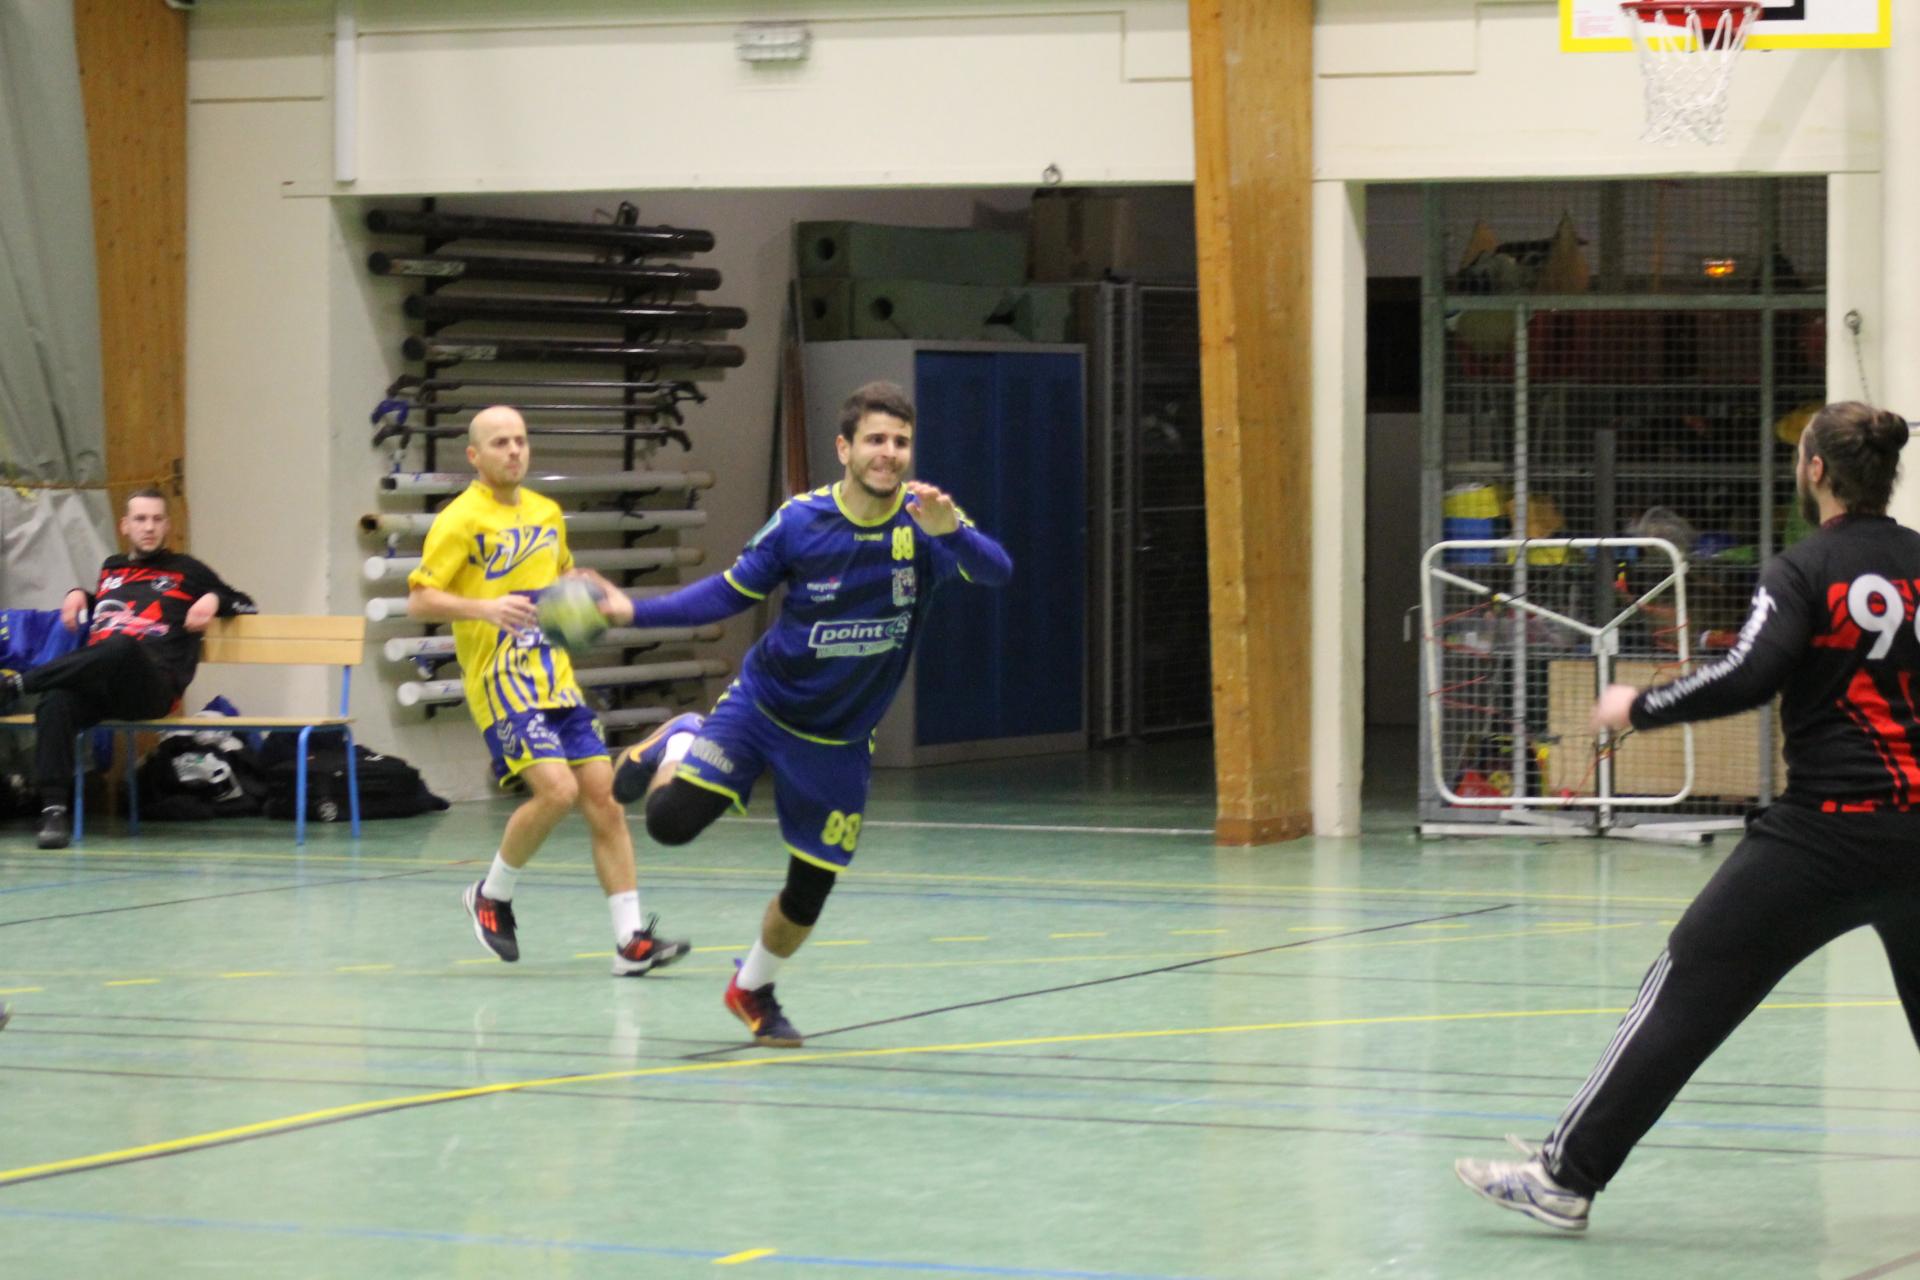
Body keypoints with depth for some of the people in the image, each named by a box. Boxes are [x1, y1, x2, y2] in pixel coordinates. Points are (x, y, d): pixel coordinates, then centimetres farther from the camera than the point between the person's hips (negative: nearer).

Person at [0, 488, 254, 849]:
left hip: (152, 686, -3)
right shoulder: (111, 568, 32)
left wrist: (214, 600, 6)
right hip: (93, 681, 3)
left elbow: (245, 604, 26)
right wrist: (78, 595, 30)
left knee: (122, 646, -41)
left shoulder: (186, 571, 22)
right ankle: (54, 809, -40)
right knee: (55, 703, -35)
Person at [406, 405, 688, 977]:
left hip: (556, 679, 7)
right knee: (555, 789, -22)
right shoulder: (461, 519, -6)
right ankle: (492, 896, 3)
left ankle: (631, 940, -1)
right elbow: (419, 600, -12)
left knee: (603, 795, -2)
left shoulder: (546, 513, 15)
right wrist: (485, 608, -27)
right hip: (501, 682, -7)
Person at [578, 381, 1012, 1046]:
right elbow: (731, 592, -1)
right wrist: (635, 611, -10)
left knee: (807, 896, 5)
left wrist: (949, 531, -54)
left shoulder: (926, 524, -15)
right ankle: (677, 744, 17)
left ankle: (753, 988, 36)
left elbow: (996, 571, -33)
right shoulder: (800, 520, -14)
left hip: (839, 740, 1)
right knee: (671, 821, -18)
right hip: (760, 704, -1)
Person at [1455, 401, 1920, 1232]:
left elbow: (1748, 676, -21)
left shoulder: (1803, 571, -7)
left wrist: (1640, 707, -10)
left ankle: (1568, 1174, 1)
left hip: (1825, 834, -5)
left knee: (1686, 991, 0)